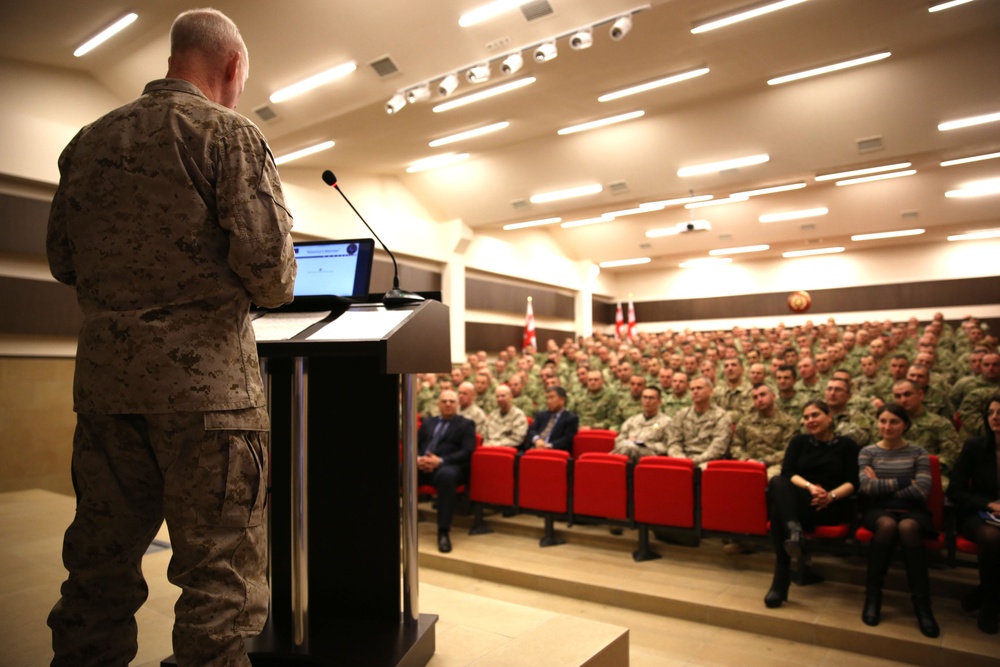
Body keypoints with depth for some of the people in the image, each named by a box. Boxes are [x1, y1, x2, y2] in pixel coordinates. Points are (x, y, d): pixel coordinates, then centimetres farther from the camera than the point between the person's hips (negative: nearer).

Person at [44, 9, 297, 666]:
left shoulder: (88, 141, 14)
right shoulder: (230, 134, -4)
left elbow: (63, 260, 17)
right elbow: (268, 263, -14)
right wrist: (275, 287, 7)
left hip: (104, 371, 7)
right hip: (204, 373, -6)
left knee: (99, 559, 15)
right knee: (219, 566, 3)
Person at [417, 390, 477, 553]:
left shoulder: (466, 424, 10)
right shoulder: (428, 422, 25)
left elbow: (467, 451, -4)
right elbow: (415, 444, 18)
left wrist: (441, 461, -17)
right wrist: (417, 458, -7)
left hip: (448, 466, -4)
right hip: (422, 464, 5)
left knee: (447, 476, -40)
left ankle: (443, 532, -32)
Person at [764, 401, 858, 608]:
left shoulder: (847, 445, 13)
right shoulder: (799, 441, 18)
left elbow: (853, 482, 1)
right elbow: (787, 472, 2)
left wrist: (831, 495, -20)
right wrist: (809, 486, -18)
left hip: (832, 507, -2)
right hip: (798, 503, 2)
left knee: (779, 512, -34)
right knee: (777, 483, -35)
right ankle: (793, 529, -48)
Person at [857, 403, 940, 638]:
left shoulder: (918, 454, 8)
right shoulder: (867, 452, 8)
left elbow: (922, 491, -8)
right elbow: (866, 488, -9)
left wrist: (881, 486, -7)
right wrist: (903, 482, -10)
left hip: (912, 511, 0)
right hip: (878, 511, 0)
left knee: (907, 527, -36)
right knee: (887, 525, -36)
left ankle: (921, 603, -28)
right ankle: (872, 595, -24)